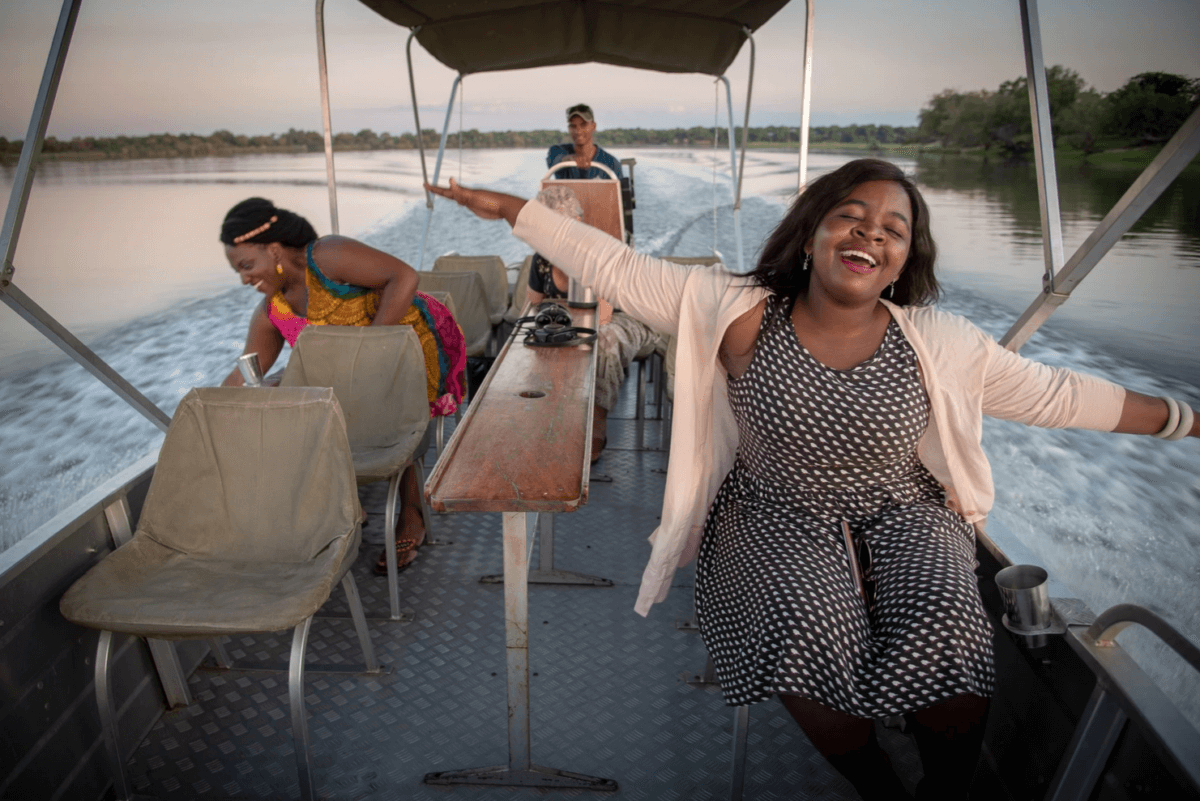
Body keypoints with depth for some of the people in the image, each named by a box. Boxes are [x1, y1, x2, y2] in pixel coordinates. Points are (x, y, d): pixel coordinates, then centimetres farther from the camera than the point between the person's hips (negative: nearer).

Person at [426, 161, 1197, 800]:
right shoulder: (741, 314, -9)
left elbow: (1056, 394, 5)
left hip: (902, 512, 2)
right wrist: (515, 210, -9)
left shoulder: (937, 343, -5)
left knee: (944, 630, -27)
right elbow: (620, 268, -8)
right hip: (780, 518, -1)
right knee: (813, 631, -29)